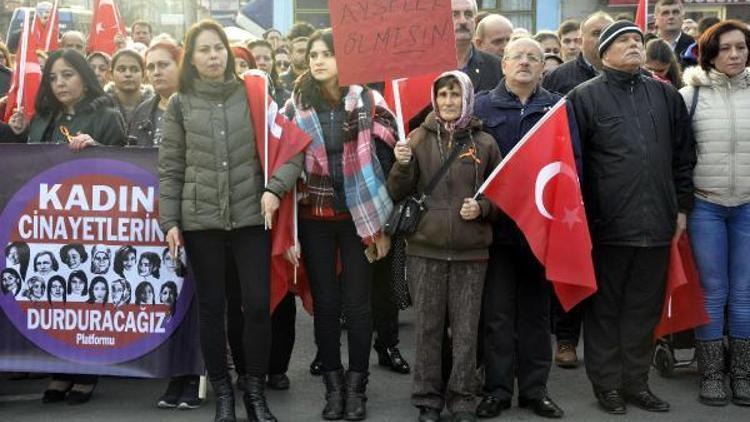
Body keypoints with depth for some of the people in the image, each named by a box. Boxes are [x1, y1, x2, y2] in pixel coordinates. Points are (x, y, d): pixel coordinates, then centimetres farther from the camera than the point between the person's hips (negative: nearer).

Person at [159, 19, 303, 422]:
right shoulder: (180, 104, 5)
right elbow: (170, 168, 5)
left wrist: (274, 187, -15)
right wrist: (169, 221, -1)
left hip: (251, 216, 0)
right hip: (200, 220, 0)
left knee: (258, 306, 0)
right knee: (211, 308, 8)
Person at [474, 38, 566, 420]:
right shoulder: (482, 106, 5)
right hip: (497, 223, -1)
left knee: (536, 309, 10)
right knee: (497, 312, 3)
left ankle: (534, 388, 19)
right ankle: (497, 389, 12)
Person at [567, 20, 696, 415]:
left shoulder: (666, 95, 12)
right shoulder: (585, 97, 0)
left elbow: (684, 156, 16)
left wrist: (681, 207, 12)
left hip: (656, 223, 4)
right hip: (607, 224, -3)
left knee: (645, 308, 11)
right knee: (605, 308, 7)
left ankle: (635, 381, 24)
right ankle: (606, 383, 19)